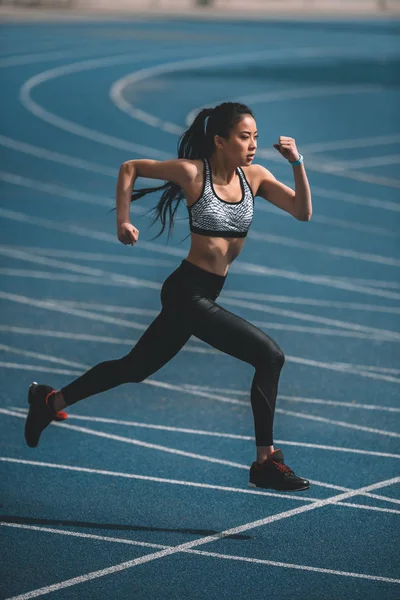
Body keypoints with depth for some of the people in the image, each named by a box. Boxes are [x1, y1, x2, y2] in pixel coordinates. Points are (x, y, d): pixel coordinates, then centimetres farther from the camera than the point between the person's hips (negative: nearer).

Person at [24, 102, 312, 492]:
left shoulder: (255, 176, 1)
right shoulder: (192, 171, -12)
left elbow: (303, 212, -7)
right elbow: (130, 168, 0)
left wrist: (297, 164, -18)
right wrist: (123, 220, -6)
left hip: (205, 294, 7)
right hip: (187, 291, -7)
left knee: (134, 368, 20)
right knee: (269, 355, -16)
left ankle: (51, 401, 37)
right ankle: (266, 463, -9)